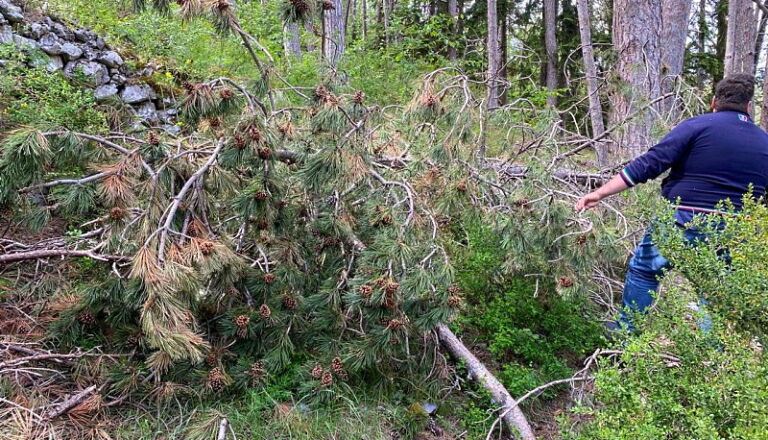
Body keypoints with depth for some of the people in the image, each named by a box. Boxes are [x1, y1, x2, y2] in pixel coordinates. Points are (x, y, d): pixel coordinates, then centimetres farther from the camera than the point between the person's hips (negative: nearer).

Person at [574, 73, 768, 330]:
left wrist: (600, 193, -12)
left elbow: (648, 164, -13)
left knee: (643, 270, 17)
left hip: (682, 223, -3)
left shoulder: (698, 126, -4)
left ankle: (626, 332, 24)